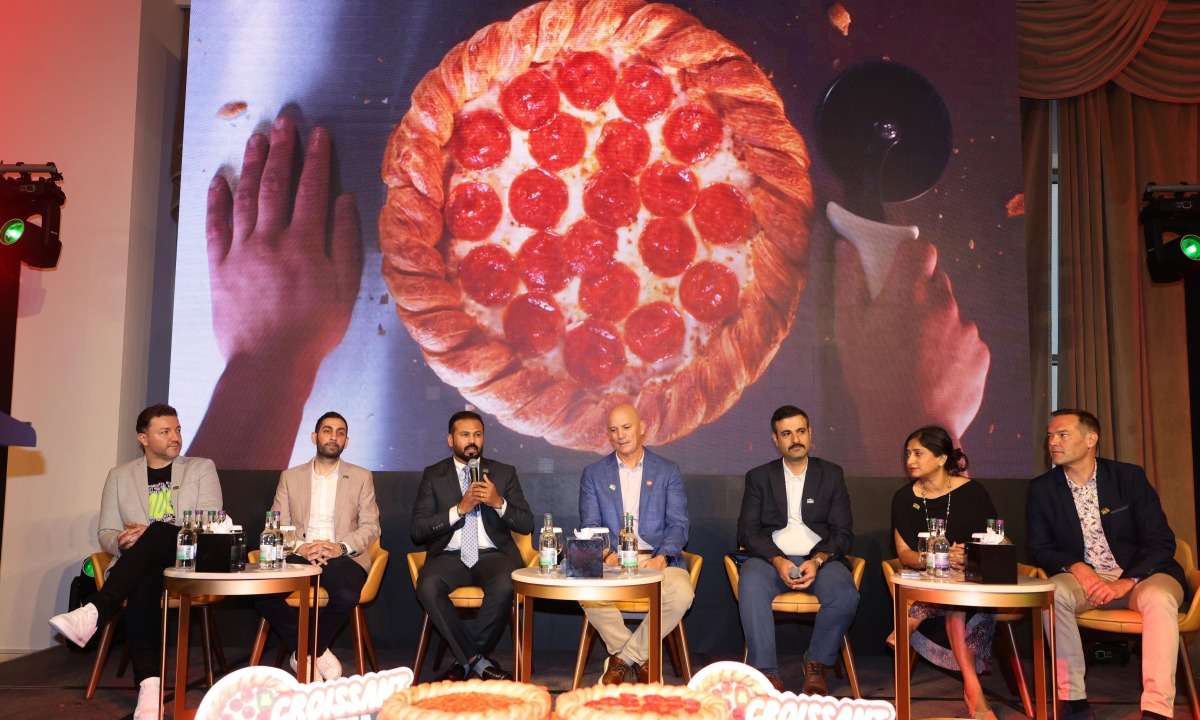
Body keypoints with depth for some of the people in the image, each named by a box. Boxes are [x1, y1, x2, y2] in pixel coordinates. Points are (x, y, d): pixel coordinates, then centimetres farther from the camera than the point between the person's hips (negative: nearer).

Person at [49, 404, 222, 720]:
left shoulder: (202, 469, 10)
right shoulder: (120, 476, 17)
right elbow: (106, 534, 14)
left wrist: (150, 534, -14)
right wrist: (122, 542, -12)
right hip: (138, 568, 2)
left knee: (159, 532, -36)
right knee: (142, 589, -36)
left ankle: (93, 613, -42)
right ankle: (149, 684, -43)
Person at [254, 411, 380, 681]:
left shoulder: (361, 477, 14)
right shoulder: (290, 477, 17)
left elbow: (370, 527, 7)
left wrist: (342, 547, -12)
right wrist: (299, 547, -12)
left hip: (342, 557, -1)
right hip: (299, 555, 2)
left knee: (346, 595, -35)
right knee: (262, 591, -29)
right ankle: (317, 653, -12)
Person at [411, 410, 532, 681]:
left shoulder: (504, 473, 10)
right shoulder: (433, 475, 8)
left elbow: (526, 525, 5)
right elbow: (418, 530, -2)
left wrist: (499, 503, -13)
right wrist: (459, 509, -14)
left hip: (493, 555, 0)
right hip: (450, 556, 0)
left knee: (504, 586, -33)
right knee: (428, 587, -32)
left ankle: (465, 660, -11)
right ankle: (479, 662, -19)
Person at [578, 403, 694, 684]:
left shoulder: (668, 471, 10)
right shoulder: (593, 474, 12)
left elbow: (678, 524, 3)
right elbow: (590, 526, 5)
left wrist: (661, 557, -17)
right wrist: (607, 556, -16)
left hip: (658, 559, 0)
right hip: (612, 559, 0)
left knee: (681, 594, -32)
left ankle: (623, 658, -10)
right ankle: (640, 658, -8)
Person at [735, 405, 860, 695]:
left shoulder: (831, 474, 14)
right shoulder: (758, 477, 14)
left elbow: (843, 532, 7)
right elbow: (748, 531, 3)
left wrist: (817, 560, -14)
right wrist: (778, 561, -15)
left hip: (820, 558, 1)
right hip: (771, 557, -1)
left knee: (845, 595, -31)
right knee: (751, 588, -34)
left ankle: (816, 663, -8)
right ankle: (766, 672, -26)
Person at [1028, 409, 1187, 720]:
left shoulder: (1129, 476, -2)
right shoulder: (1042, 488, 3)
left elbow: (1161, 541, -6)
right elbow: (1039, 548, 3)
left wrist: (1127, 581, -21)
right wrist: (1076, 567, -18)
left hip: (1138, 575, -1)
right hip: (1084, 578, 1)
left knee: (1158, 598, -35)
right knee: (1052, 592, -30)